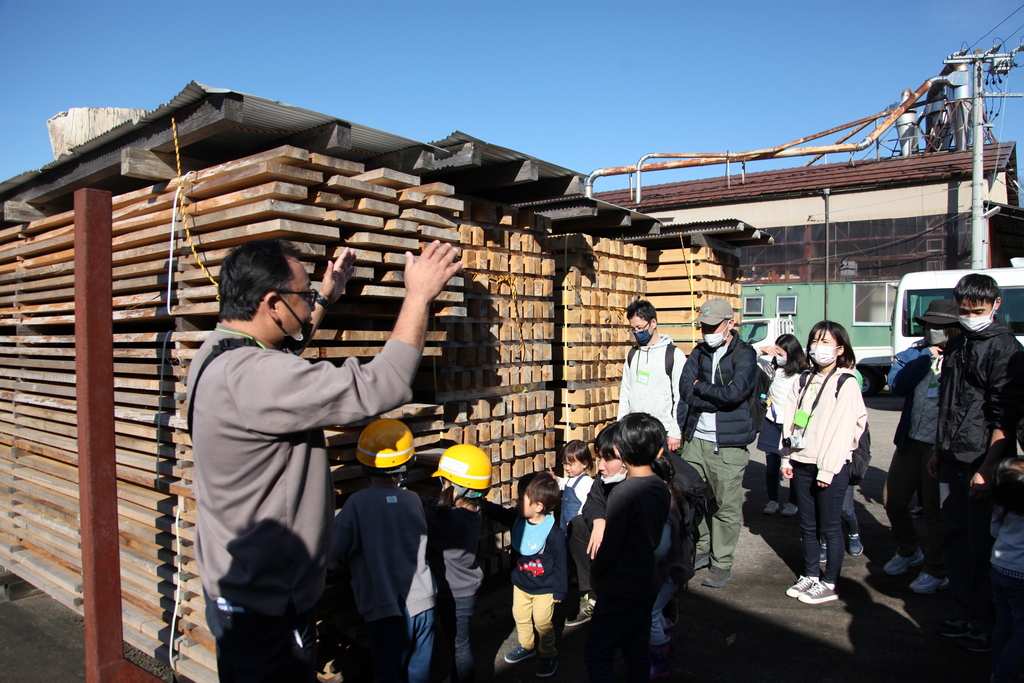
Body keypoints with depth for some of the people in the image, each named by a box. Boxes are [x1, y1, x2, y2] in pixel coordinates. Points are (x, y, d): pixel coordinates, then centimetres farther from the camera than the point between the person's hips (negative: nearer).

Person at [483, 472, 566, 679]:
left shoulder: (553, 533, -27)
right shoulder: (517, 519, -12)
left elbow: (560, 563, -18)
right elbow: (496, 512, -8)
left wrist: (559, 591, -11)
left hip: (544, 588, -6)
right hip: (520, 583, 6)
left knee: (543, 623, 9)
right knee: (520, 617, 21)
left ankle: (549, 655, 32)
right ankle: (526, 646, 45)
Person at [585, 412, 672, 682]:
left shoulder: (624, 493, -25)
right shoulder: (662, 489, -2)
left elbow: (610, 548, -21)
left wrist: (595, 573, -3)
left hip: (620, 592, -8)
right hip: (647, 586, 8)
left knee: (597, 656, 6)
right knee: (638, 653, 21)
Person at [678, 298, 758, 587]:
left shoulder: (745, 354, -5)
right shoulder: (699, 353, 10)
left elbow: (735, 392, -21)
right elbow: (685, 389, -4)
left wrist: (701, 387, -7)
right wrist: (719, 396, -13)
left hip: (728, 444, -5)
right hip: (696, 439, 5)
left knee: (727, 506, 3)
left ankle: (722, 564, 17)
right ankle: (701, 551, 29)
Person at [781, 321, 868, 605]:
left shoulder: (846, 384, -8)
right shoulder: (804, 380, 11)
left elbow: (843, 429, -13)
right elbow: (790, 420, 12)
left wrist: (828, 470, -16)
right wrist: (787, 458, 8)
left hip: (831, 467, -6)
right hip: (801, 464, 6)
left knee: (830, 527, 4)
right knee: (807, 525, 14)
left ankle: (829, 584, 15)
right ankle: (810, 575, 27)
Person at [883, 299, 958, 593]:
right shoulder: (916, 352, 8)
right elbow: (897, 384, -8)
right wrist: (926, 356, -12)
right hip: (910, 441, 5)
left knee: (936, 510, 5)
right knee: (893, 501, 14)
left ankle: (935, 571, 23)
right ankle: (908, 552, 39)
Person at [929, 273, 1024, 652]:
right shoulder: (956, 345, 14)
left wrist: (987, 468, -19)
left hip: (981, 464, -7)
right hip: (951, 463, 7)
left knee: (981, 546, 1)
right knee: (954, 539, 13)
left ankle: (986, 625, 15)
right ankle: (965, 614, 26)